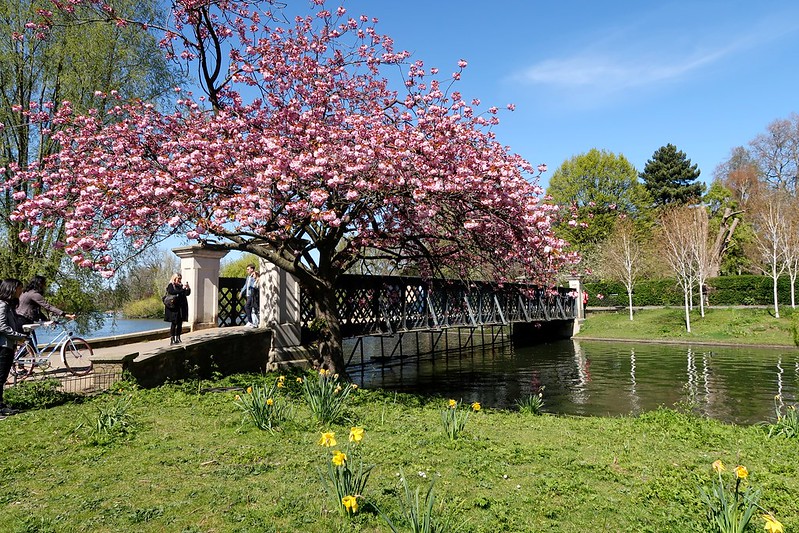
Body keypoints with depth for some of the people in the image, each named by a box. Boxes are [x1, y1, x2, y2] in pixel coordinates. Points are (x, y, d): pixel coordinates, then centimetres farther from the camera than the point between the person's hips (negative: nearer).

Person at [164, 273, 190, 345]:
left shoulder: (181, 286, 15)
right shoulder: (171, 286, -1)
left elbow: (187, 293, 12)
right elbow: (172, 292, -19)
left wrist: (187, 288, -7)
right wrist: (182, 289, -22)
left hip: (181, 308, 6)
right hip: (173, 309, -6)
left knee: (180, 324, 7)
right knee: (173, 324, -6)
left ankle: (177, 338, 15)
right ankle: (171, 339, -5)